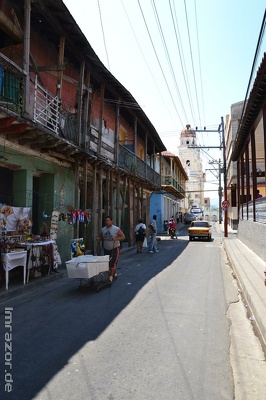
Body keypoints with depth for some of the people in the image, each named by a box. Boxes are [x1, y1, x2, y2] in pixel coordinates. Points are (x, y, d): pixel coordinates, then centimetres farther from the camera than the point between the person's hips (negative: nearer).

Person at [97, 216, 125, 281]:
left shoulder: (116, 229, -10)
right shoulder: (103, 229, 5)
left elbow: (123, 237, -12)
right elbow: (101, 237, 17)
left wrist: (116, 239, -28)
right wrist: (99, 239, -7)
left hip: (115, 248, -5)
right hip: (106, 249, 6)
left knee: (113, 262, -11)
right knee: (107, 263, 12)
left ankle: (111, 276, -4)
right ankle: (114, 273, 33)